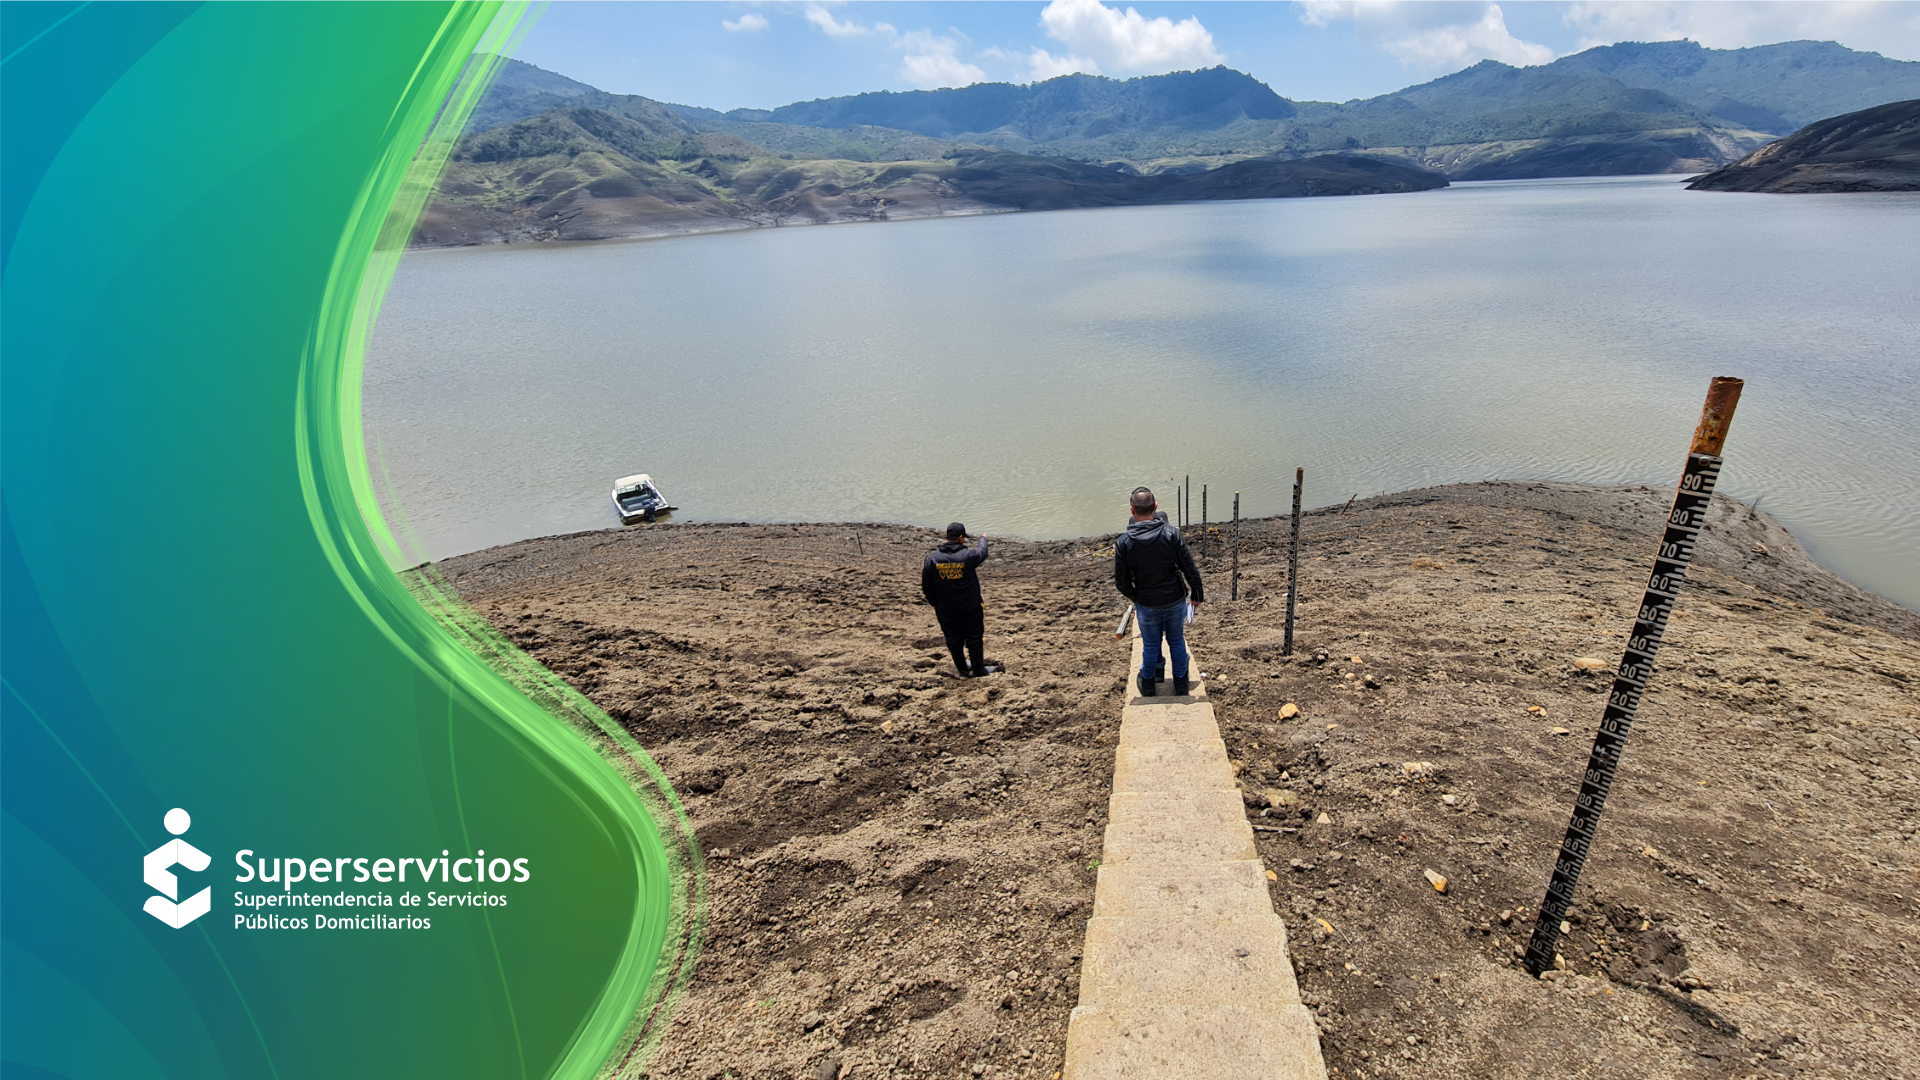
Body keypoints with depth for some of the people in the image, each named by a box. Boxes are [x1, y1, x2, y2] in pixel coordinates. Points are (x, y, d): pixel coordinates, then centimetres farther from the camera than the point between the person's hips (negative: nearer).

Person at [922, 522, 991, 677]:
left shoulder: (932, 558, -10)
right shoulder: (968, 555, -16)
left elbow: (926, 587, -4)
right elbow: (982, 552, 9)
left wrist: (936, 604, 12)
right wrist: (983, 539, 31)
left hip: (945, 611, 2)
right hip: (970, 609, -2)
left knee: (954, 640, 16)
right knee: (974, 638, 14)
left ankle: (963, 670, 29)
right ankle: (978, 670, 24)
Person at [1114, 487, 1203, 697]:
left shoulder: (1124, 542, -17)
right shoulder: (1171, 533, -16)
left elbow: (1121, 582, -9)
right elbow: (1191, 570, -11)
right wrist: (1197, 595, 5)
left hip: (1147, 606, -1)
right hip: (1175, 601, 1)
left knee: (1150, 645, 20)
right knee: (1177, 642, 21)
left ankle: (1148, 685, 40)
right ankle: (1180, 685, 39)